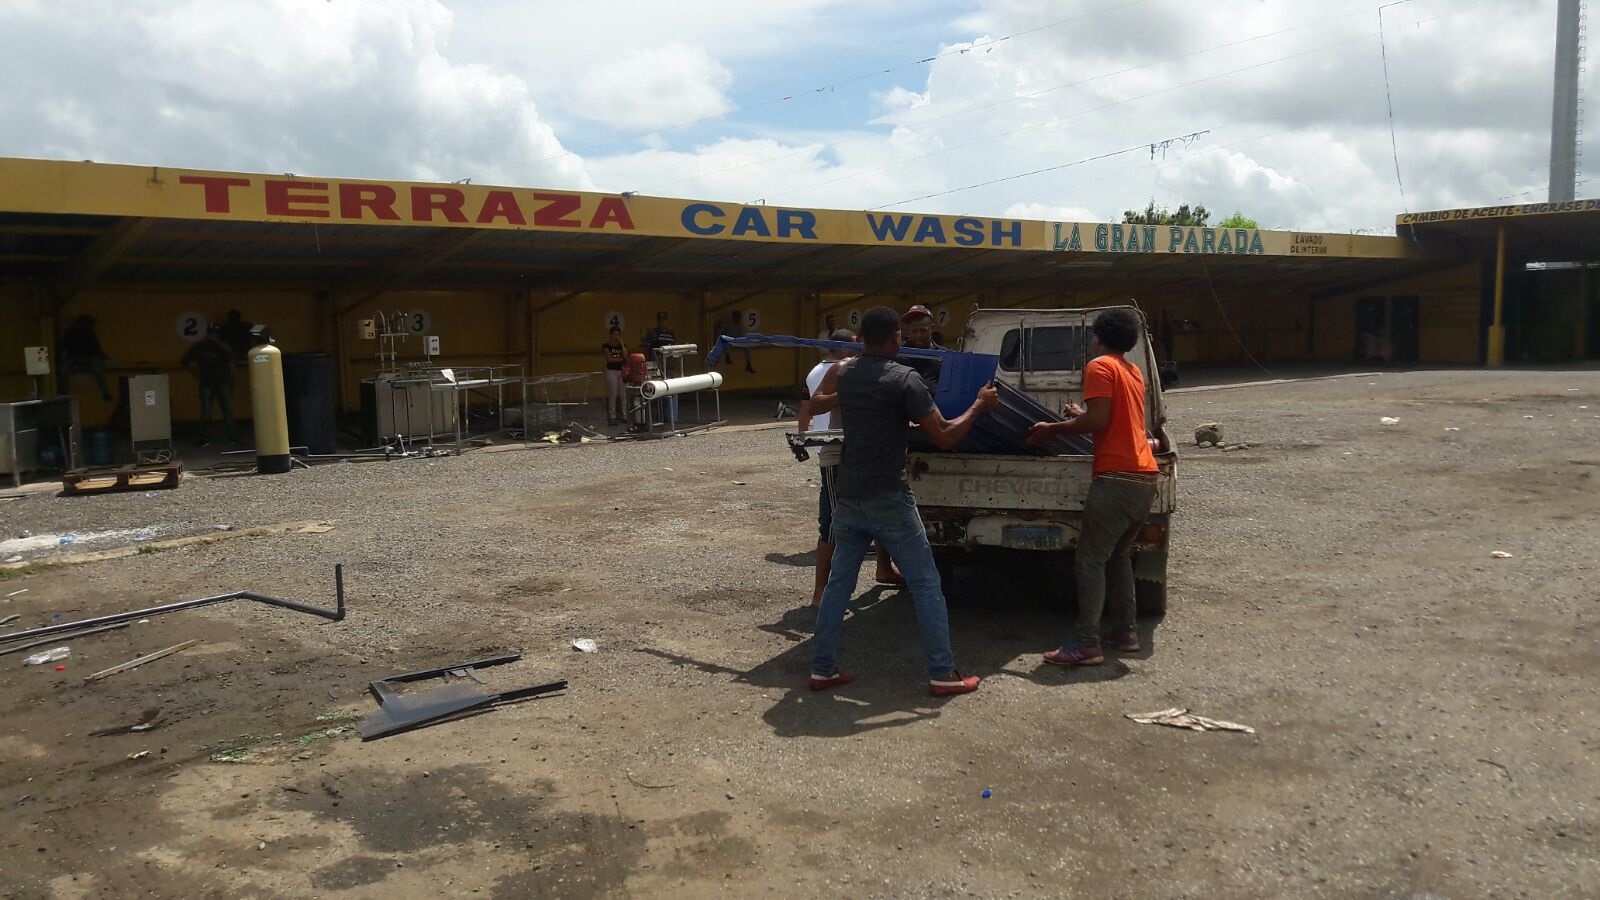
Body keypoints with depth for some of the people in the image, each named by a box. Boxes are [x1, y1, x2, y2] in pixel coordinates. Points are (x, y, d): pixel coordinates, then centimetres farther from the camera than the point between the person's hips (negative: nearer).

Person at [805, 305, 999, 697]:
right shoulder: (905, 379, -14)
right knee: (925, 583, 4)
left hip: (849, 498, 6)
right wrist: (980, 405, 0)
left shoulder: (844, 374, 6)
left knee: (839, 581, 14)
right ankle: (943, 674, 7)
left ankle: (822, 669, 17)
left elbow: (818, 405, 27)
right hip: (889, 500, -6)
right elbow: (944, 436, -12)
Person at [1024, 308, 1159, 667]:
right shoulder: (1133, 371, 21)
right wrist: (1082, 415, 39)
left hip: (1117, 478, -9)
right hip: (1145, 477, 9)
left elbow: (1099, 420, -15)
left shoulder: (1100, 367, -4)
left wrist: (1052, 429, -6)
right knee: (1118, 555, 19)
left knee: (1090, 560, -7)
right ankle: (1125, 631, 22)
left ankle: (1086, 645, -10)